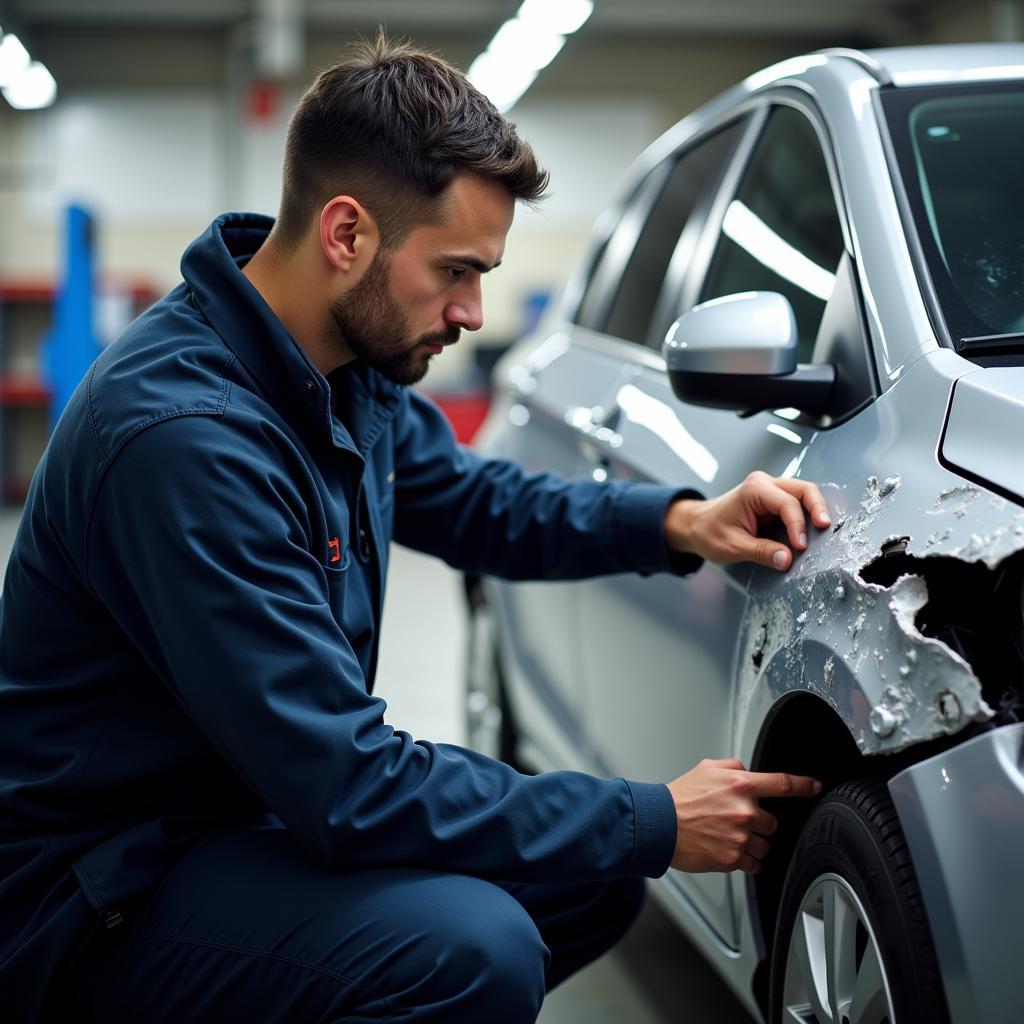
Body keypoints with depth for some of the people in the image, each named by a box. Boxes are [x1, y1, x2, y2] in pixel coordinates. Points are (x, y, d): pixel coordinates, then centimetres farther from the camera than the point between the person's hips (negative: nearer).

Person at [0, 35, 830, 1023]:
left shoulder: (354, 367, 0)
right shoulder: (183, 435, -29)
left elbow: (472, 498, 19)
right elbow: (347, 786, -29)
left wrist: (680, 523, 1)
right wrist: (655, 823, -21)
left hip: (271, 807, 9)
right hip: (103, 901, -9)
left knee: (599, 868, 6)